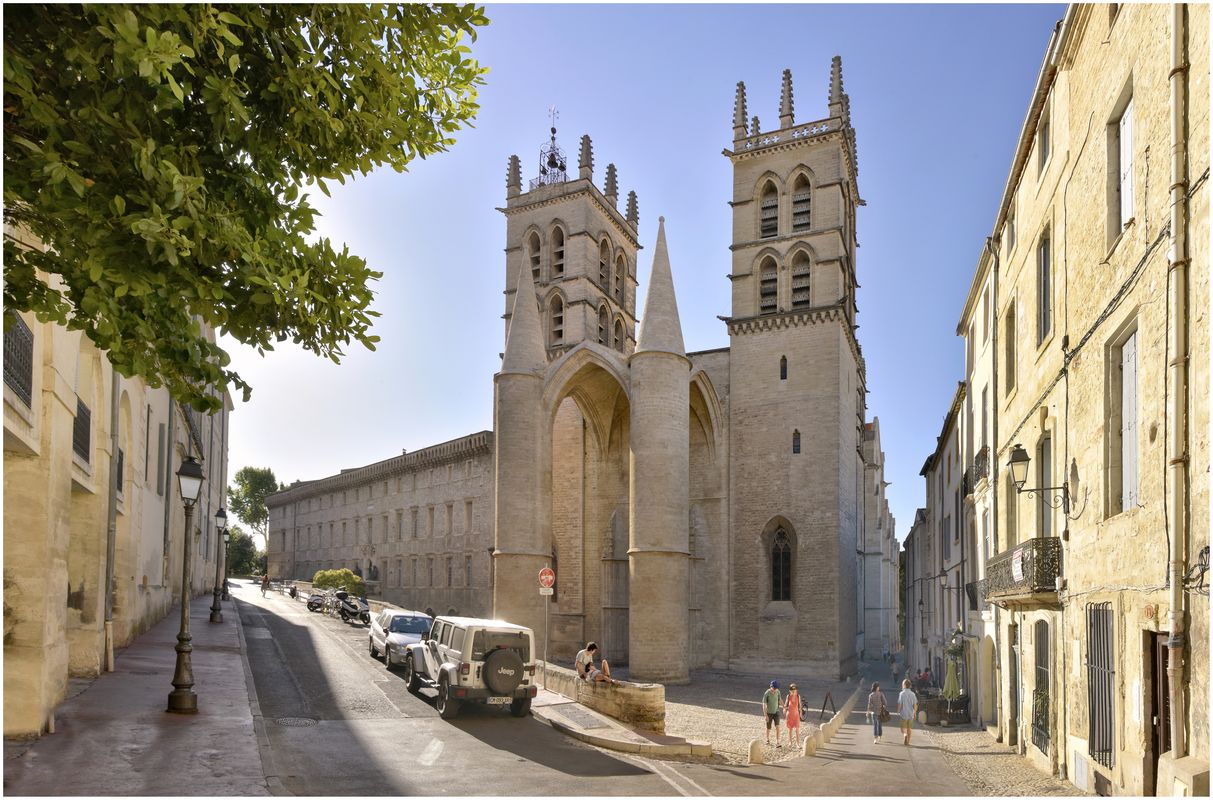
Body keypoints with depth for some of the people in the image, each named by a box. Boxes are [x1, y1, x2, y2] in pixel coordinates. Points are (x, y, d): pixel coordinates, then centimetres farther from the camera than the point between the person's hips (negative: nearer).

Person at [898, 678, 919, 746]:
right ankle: (907, 742, 18)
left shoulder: (902, 694, -11)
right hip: (911, 715, 4)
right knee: (909, 729, 14)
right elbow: (915, 705, 1)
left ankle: (905, 735, -25)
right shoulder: (913, 694, 0)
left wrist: (898, 712, 3)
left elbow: (899, 704, -11)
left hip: (903, 714, -4)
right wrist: (914, 713, 14)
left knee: (903, 729, 4)